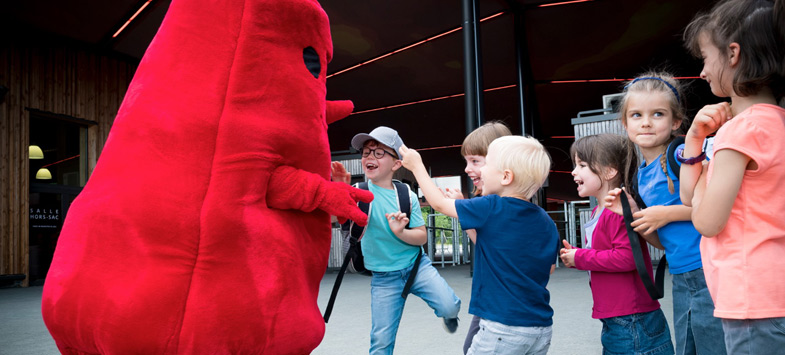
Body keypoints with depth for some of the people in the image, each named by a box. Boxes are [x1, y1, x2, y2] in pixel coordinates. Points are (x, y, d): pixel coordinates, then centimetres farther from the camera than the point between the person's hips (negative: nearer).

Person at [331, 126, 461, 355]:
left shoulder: (407, 196, -4)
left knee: (449, 306, -16)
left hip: (416, 265, 1)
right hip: (383, 277, 0)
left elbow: (422, 237, -3)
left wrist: (400, 233, -23)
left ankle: (449, 315, 20)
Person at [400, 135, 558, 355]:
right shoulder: (546, 222, 3)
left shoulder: (491, 209, -14)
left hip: (503, 328, -6)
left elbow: (439, 203, -1)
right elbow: (548, 269, 13)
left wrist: (416, 165, 13)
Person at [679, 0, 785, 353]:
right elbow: (690, 198, 13)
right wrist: (695, 138, 2)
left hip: (753, 298, -9)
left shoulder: (741, 129, -18)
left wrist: (707, 172, 0)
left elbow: (707, 221, -16)